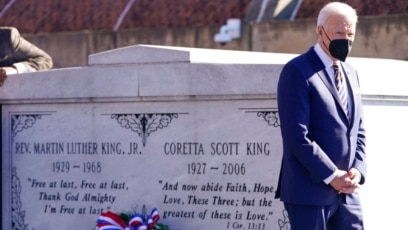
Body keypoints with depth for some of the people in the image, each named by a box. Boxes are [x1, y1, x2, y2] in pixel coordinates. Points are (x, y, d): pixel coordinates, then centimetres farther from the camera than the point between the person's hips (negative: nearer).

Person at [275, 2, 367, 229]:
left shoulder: (351, 74, 16)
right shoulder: (297, 72, -8)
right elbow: (296, 136, -16)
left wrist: (357, 170, -1)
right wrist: (332, 175, -16)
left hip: (347, 192, 7)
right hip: (310, 191, -7)